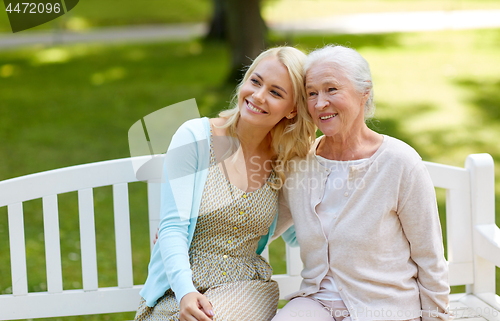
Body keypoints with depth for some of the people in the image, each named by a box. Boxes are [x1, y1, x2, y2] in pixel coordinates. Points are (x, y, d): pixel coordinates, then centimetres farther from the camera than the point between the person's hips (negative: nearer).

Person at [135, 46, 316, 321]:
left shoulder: (284, 162, 5)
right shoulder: (194, 137, -5)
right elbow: (172, 226, -10)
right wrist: (185, 291, -26)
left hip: (245, 289, 1)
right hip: (179, 291, -1)